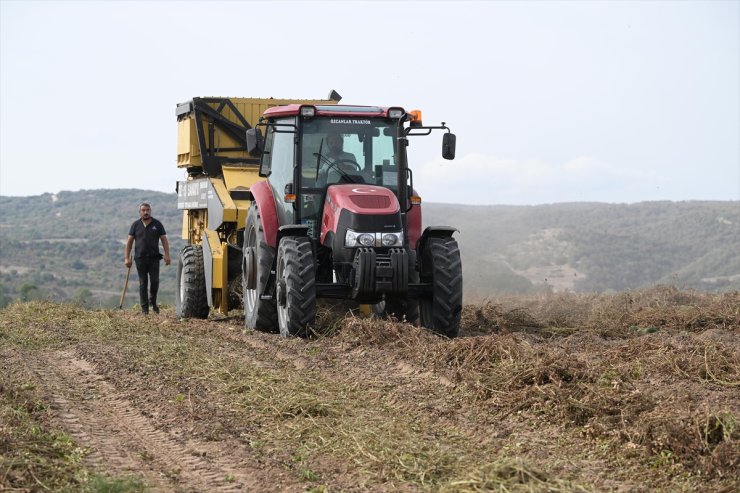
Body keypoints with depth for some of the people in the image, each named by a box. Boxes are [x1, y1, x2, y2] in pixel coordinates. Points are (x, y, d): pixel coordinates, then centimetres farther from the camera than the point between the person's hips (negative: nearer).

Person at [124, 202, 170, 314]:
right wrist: (127, 257, -1)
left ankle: (153, 302, 19)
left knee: (155, 281, -4)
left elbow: (164, 240, 4)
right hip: (140, 258, 0)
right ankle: (144, 308, 6)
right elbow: (129, 241, 6)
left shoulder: (157, 224, 6)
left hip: (154, 258, 0)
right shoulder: (136, 225, 6)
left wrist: (167, 255, -6)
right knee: (143, 283, 2)